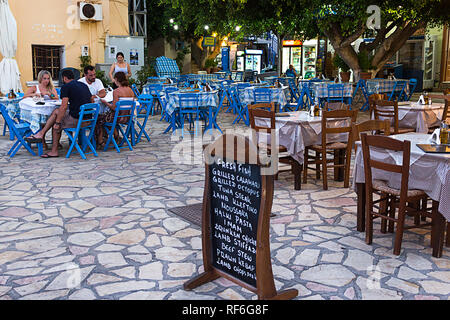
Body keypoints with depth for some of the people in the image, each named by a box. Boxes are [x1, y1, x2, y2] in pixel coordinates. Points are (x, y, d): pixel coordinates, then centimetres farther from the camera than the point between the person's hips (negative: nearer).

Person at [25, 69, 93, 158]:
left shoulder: (66, 87, -6)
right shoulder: (84, 85, 16)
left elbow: (64, 106, -13)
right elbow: (92, 101, 25)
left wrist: (57, 122, -9)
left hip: (77, 119, -8)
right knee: (56, 111, 19)